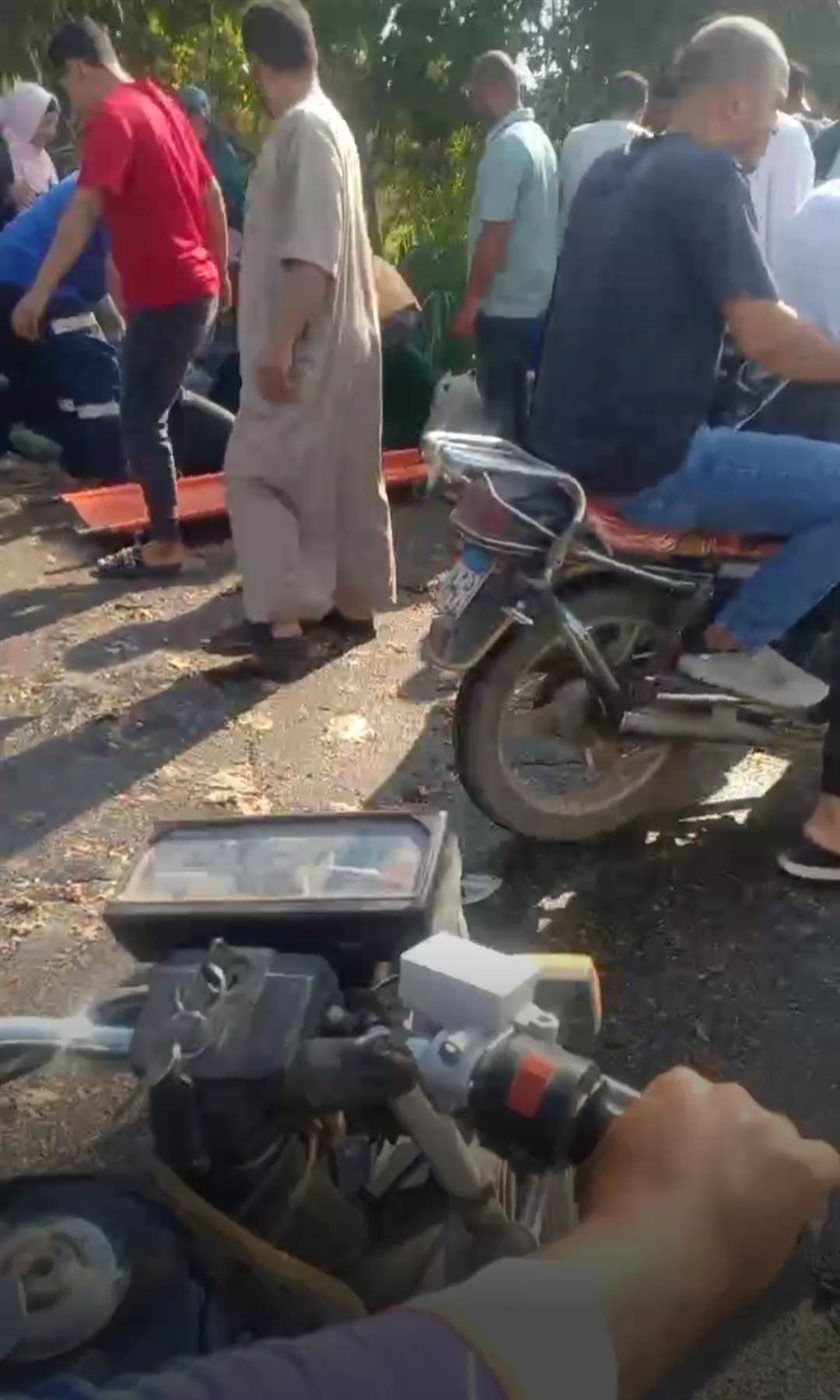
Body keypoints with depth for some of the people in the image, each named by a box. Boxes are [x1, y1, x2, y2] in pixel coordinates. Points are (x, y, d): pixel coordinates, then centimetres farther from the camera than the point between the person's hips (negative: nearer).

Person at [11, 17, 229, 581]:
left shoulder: (113, 117, -13)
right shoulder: (162, 104, 14)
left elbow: (84, 210, -25)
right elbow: (212, 195, 18)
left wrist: (39, 292, -28)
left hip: (165, 296, -9)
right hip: (195, 288, 9)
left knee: (140, 421, -1)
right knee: (151, 413, 16)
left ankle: (166, 545, 6)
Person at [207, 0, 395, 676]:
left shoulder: (302, 129, -15)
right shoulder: (327, 122, 15)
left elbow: (310, 255, -23)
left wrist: (279, 345, -23)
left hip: (309, 347, -10)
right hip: (340, 341, 10)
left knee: (255, 475, -6)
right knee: (343, 475, 13)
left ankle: (283, 623, -5)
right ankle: (353, 603, 23)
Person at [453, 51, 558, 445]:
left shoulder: (505, 146, -17)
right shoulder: (538, 138, 11)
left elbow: (495, 235, -21)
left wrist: (471, 303, -15)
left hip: (505, 306, -9)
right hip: (535, 301, 9)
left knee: (501, 411, 0)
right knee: (519, 405, 16)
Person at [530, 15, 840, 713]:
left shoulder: (612, 169, 15)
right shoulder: (708, 174, -12)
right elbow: (762, 335, -20)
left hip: (570, 445, 9)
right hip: (648, 465, -9)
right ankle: (734, 641, 2)